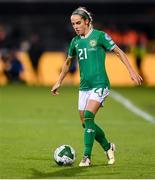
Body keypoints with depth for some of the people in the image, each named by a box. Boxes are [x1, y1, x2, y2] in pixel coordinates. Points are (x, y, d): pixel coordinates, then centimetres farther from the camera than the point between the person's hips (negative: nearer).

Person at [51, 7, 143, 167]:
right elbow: (68, 62, 26)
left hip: (100, 84, -6)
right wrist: (59, 82, 29)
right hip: (84, 86, 6)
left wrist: (131, 71, -7)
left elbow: (118, 52, -1)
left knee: (88, 116, -22)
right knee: (85, 123, 5)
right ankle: (108, 147, 28)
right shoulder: (75, 41, 11)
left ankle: (87, 157, -18)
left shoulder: (99, 36, -5)